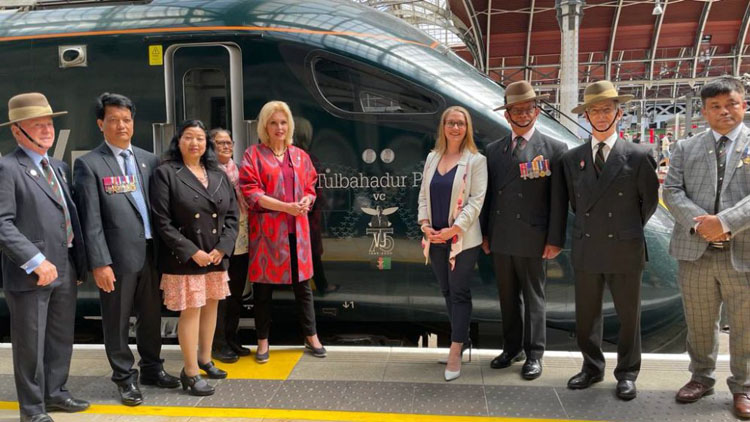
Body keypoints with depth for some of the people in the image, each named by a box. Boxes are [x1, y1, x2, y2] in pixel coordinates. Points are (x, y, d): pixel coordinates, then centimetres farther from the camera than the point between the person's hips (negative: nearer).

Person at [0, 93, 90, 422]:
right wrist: (36, 261, -24)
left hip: (66, 269, 8)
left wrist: (79, 261, 11)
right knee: (30, 344, 7)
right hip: (30, 273, -7)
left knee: (61, 338, 18)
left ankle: (55, 393, 35)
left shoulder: (58, 167, 15)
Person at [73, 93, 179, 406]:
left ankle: (151, 368, 34)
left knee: (152, 316, 17)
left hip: (151, 253, 5)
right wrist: (99, 263, -14)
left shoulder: (148, 159, 10)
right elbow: (91, 219, -9)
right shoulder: (89, 164, -5)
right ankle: (125, 377, 25)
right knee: (117, 321, 8)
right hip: (118, 257, -5)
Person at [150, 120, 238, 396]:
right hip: (185, 257, -5)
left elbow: (231, 215, 7)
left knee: (211, 307, 14)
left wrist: (222, 248, -7)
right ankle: (190, 372, 12)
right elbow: (162, 222, -12)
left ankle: (204, 359, 32)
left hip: (217, 256, 5)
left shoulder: (218, 175, 8)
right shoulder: (165, 173, -6)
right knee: (191, 311, 0)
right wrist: (192, 251, -16)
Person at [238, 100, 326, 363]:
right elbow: (250, 193, -9)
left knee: (302, 282, 9)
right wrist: (286, 207, -17)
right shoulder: (253, 155, -1)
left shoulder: (300, 156, 12)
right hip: (266, 230, -3)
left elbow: (310, 188, 15)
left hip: (297, 229, 3)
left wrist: (305, 201, -9)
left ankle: (311, 336, 21)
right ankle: (263, 340, 18)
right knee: (263, 284, 4)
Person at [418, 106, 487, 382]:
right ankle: (462, 339, 25)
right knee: (447, 292, 12)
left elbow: (476, 200, -11)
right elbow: (424, 194, 11)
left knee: (459, 292, -2)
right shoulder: (432, 158, 12)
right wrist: (424, 222, -5)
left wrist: (454, 229, -18)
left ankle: (455, 353, 1)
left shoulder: (476, 160, -4)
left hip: (462, 239, -5)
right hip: (435, 238, 6)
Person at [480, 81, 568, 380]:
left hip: (532, 239, -4)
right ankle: (512, 348, 28)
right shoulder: (494, 150, 9)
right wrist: (485, 233, 8)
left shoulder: (554, 150, -3)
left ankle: (534, 354, 19)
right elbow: (489, 194, 10)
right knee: (508, 297, 14)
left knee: (533, 297, 7)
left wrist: (555, 240, -9)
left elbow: (559, 199, -6)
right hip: (500, 239, 4)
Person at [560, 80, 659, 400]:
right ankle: (592, 368, 29)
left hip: (625, 250, -2)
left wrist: (629, 230, 11)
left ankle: (627, 374, 26)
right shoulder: (572, 158, 4)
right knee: (586, 316, 12)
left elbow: (649, 201, 6)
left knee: (628, 316, 10)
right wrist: (589, 227, 11)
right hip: (586, 250, 3)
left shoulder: (638, 157, -4)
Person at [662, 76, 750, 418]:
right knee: (699, 323, 14)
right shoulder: (686, 149, 10)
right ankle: (701, 378, 32)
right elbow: (672, 191, 1)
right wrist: (698, 223, -15)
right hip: (695, 251, 2)